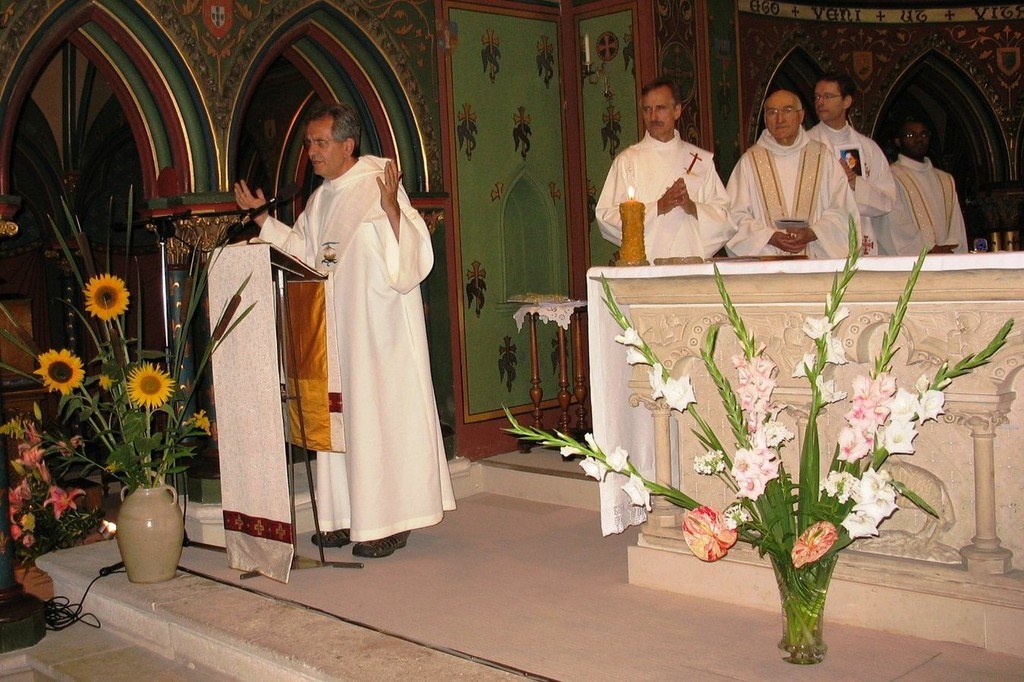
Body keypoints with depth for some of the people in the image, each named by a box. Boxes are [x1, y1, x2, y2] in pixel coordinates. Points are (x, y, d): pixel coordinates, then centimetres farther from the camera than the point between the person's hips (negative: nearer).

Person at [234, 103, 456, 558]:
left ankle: (389, 521, 5)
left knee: (380, 415, -3)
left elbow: (408, 257, -19)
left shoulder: (378, 186, -11)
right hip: (335, 328, 8)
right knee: (339, 416, 10)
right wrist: (262, 217, 21)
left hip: (379, 328, -8)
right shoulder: (321, 198, 13)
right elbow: (304, 251, 25)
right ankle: (349, 516, 19)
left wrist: (392, 207, -34)